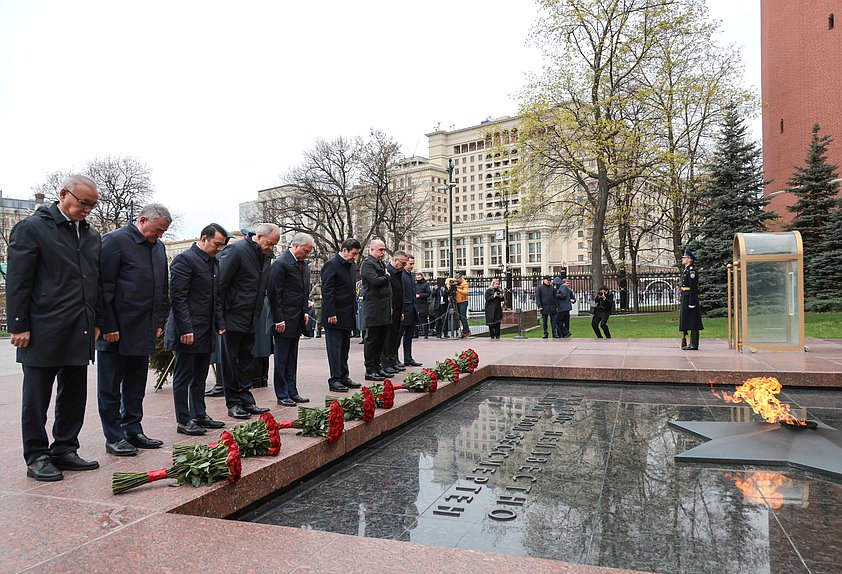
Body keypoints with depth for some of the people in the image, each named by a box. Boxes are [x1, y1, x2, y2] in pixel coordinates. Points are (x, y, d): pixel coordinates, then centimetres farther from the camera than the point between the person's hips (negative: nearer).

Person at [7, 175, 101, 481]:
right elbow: (17, 281, -8)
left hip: (80, 332, 6)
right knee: (37, 398, 5)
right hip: (43, 332, -6)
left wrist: (95, 322, 15)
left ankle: (64, 450, 25)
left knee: (74, 396, 12)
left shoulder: (91, 235, 13)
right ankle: (36, 457, 16)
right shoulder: (31, 228, -5)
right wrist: (19, 326, -11)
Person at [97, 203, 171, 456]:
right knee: (111, 387, 4)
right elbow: (104, 286, -13)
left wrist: (159, 322, 13)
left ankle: (133, 432, 25)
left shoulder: (158, 246, 13)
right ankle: (114, 437, 13)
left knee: (136, 387, 15)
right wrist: (108, 326, -15)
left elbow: (163, 288, 19)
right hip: (116, 331, -7)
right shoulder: (114, 240, -10)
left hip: (144, 331, 7)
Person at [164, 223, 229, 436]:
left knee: (200, 376, 15)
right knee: (184, 376, 1)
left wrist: (220, 324, 14)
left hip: (207, 331, 9)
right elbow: (177, 297, -17)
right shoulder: (185, 260, -11)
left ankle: (200, 416, 25)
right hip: (189, 330, -8)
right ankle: (183, 421, 9)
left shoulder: (214, 262, 15)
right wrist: (185, 329, -20)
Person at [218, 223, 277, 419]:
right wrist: (219, 317, -15)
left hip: (250, 319, 8)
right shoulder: (236, 251, -15)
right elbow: (220, 283, -16)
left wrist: (257, 313, 12)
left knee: (247, 361, 12)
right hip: (233, 317, -8)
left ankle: (246, 401, 20)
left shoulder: (266, 255, 9)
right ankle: (233, 403, 11)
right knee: (231, 361, 2)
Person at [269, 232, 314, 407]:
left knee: (292, 359, 14)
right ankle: (282, 395, 9)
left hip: (297, 320, 8)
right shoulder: (281, 263, -14)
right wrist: (278, 320, -16)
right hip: (284, 320, -8)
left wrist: (305, 312, 14)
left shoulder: (304, 264, 12)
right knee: (281, 359, 1)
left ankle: (292, 392, 22)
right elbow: (274, 293, -15)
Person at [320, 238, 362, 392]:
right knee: (335, 347, -3)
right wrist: (331, 314, -19)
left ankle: (344, 377, 21)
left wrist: (354, 310, 14)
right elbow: (327, 291, -16)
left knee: (345, 348, 13)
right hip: (335, 315, -8)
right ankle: (335, 380, 2)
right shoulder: (331, 264, -12)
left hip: (348, 315, 8)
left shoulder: (351, 265, 14)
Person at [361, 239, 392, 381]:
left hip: (384, 309, 9)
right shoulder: (367, 264, -9)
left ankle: (377, 366, 22)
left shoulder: (381, 264, 20)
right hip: (373, 308, -9)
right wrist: (387, 277, -3)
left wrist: (390, 306, 16)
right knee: (372, 339, -4)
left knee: (381, 339, 13)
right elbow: (375, 281, -23)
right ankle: (370, 370, 1)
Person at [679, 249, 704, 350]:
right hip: (685, 299, 10)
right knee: (687, 321, 11)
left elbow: (693, 288, -19)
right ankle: (692, 344, 17)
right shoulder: (686, 270, 18)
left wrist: (692, 302, -22)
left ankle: (694, 345, -4)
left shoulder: (692, 271, -12)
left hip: (690, 299, -10)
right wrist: (683, 303, 22)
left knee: (693, 322, -6)